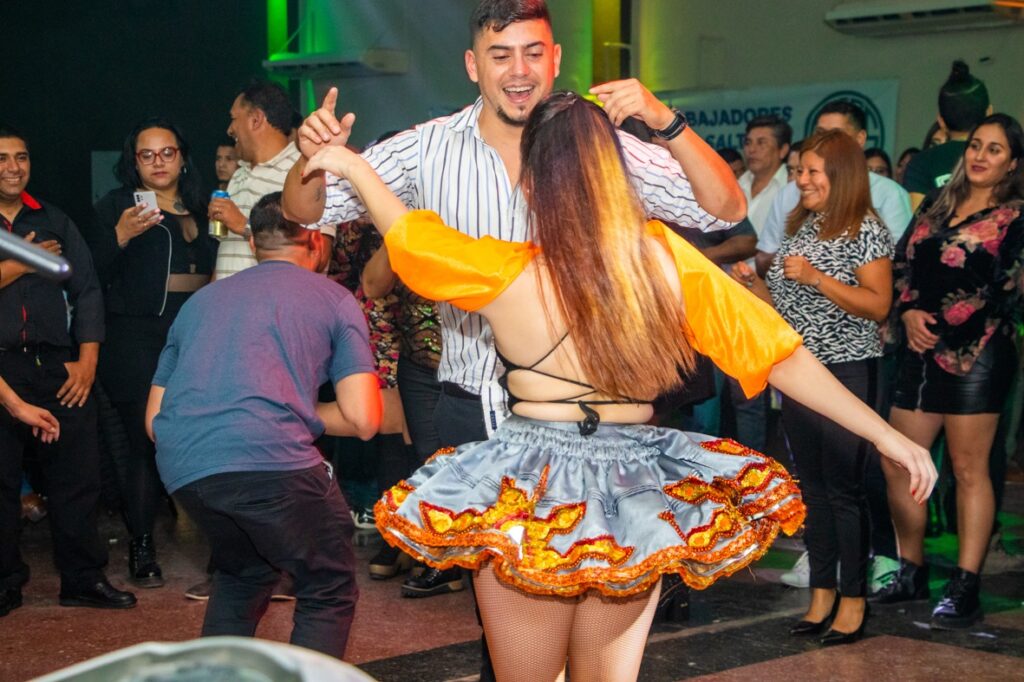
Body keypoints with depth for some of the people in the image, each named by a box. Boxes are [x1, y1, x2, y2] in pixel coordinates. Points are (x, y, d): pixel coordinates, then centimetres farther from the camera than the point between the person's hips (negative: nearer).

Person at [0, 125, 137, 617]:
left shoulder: (53, 222, 15)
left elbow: (87, 290, 9)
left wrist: (87, 360, -1)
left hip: (56, 365, 2)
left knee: (76, 475, 1)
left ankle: (83, 579, 11)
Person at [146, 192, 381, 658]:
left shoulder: (202, 299, 29)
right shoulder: (332, 298, 16)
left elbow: (154, 418, 30)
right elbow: (362, 420, 6)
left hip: (180, 464, 5)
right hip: (270, 458, -5)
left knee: (242, 571, 31)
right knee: (329, 591, 13)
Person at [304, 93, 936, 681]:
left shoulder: (505, 275, -12)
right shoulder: (667, 256, -6)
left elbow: (407, 234, 5)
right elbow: (776, 352, -4)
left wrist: (356, 167, 24)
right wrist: (888, 435, 1)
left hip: (529, 501, -3)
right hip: (637, 504, 3)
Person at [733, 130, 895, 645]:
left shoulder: (866, 231, -8)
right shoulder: (801, 227, 14)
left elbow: (878, 305, -15)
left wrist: (815, 277, -21)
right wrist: (754, 283, 2)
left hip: (846, 371, -7)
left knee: (843, 487, -4)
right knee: (811, 485, 9)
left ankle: (853, 599, 5)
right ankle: (822, 592, 17)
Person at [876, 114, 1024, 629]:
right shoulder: (937, 207, 16)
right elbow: (903, 265, 15)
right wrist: (909, 312, -4)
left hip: (976, 353, -6)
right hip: (921, 351, 6)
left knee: (968, 468, -3)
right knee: (897, 465, 7)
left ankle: (965, 589, 2)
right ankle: (911, 573, 21)